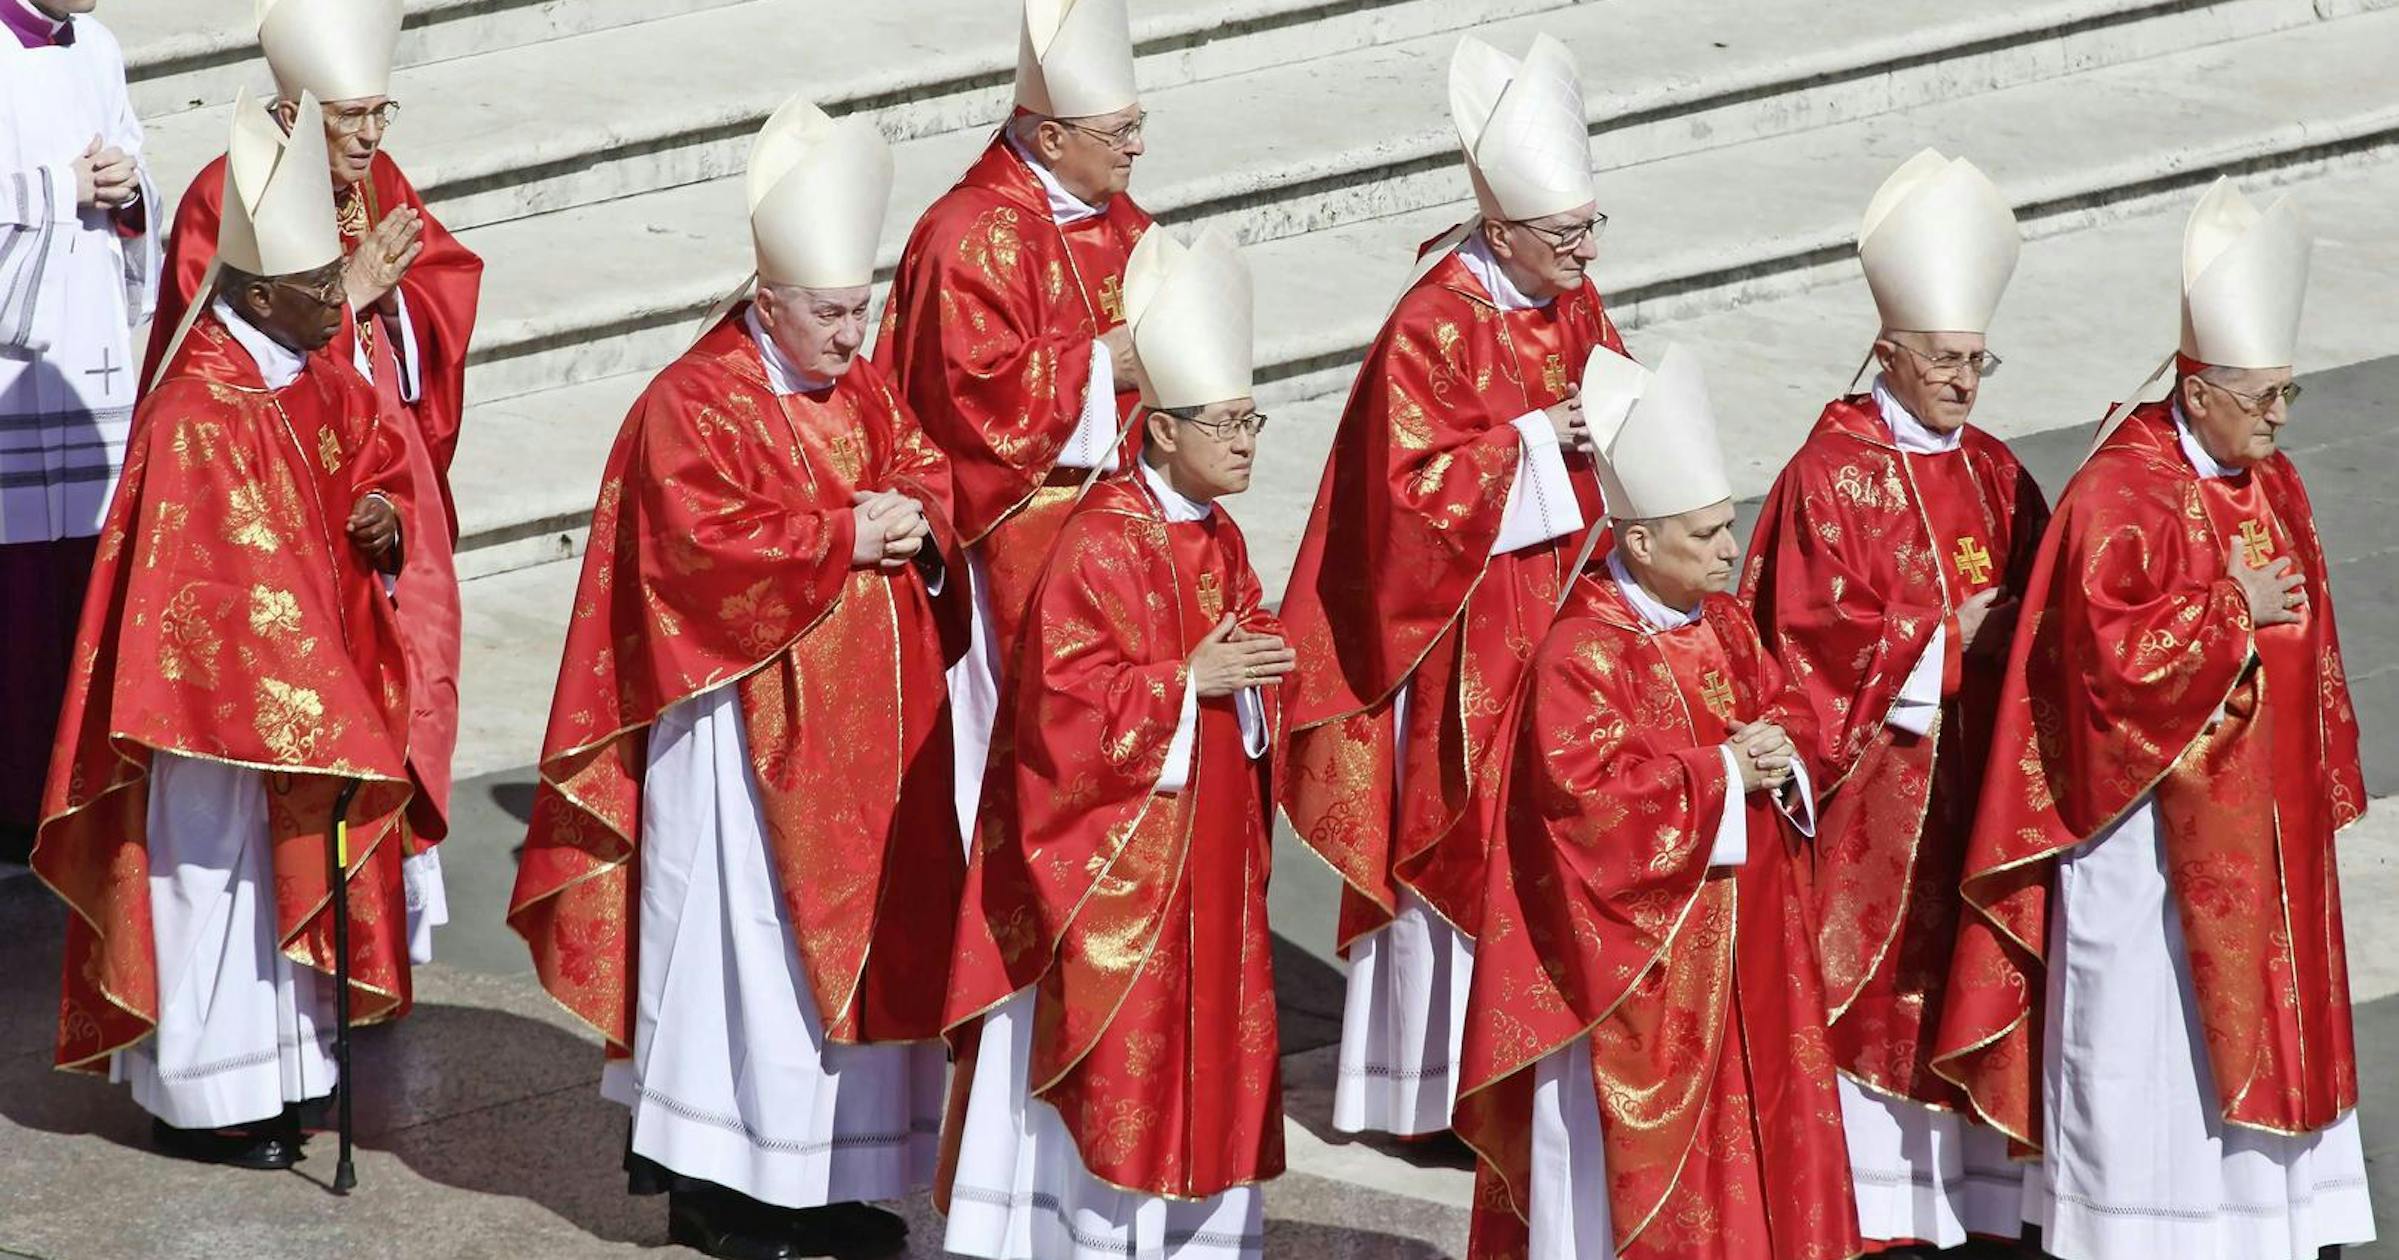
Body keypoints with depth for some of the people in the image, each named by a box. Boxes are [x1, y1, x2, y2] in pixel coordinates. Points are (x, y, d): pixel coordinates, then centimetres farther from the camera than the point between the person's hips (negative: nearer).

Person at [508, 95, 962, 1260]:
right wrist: (843, 535, -20)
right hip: (749, 719, -8)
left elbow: (933, 477, 13)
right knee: (743, 934, -4)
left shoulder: (863, 394, 12)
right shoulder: (694, 405, -12)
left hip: (864, 720, 8)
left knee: (858, 926, 10)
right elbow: (705, 540, -22)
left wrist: (915, 518, -10)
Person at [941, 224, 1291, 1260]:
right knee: (1118, 1036, -3)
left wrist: (1256, 669, -2)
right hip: (1118, 842, -8)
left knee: (1207, 1028, 12)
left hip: (1210, 840, 8)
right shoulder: (1100, 546, -17)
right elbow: (1066, 697, -21)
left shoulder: (1220, 544, 9)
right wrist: (1187, 680, -22)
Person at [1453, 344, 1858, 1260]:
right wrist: (1720, 774, -21)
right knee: (1641, 1126, -1)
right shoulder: (1582, 653, -18)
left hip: (1742, 930, 8)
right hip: (1635, 948, -8)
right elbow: (1589, 792, -26)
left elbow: (1790, 708, 15)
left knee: (1755, 1099, 13)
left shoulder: (1725, 624, 7)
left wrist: (1780, 750, -9)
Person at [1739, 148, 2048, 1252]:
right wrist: (1948, 636, -15)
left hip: (1971, 777, 6)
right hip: (1868, 779, -5)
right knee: (1866, 979, -2)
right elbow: (1812, 635, -14)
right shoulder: (1831, 474, -9)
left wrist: (2022, 628, -9)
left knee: (1954, 976, 7)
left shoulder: (1993, 475, 10)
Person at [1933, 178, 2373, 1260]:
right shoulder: (2120, 497, -19)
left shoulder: (2269, 484, 6)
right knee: (2147, 1009, 0)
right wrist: (2230, 610, -20)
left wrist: (2317, 784, 17)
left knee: (2261, 1000, 14)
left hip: (2258, 810, 8)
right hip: (2153, 815, -8)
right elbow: (2112, 649, -28)